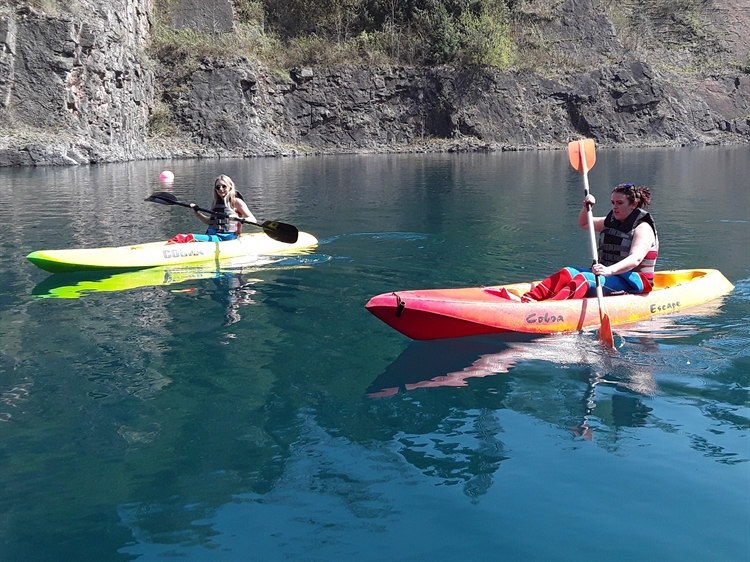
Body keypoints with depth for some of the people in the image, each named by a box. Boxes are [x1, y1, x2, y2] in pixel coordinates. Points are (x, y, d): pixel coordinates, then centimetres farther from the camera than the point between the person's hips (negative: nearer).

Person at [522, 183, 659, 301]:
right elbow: (583, 223, 29)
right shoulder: (612, 221, 16)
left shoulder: (643, 228, -10)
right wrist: (587, 207, 6)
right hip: (611, 274, 8)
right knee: (568, 273, -16)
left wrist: (610, 270, -45)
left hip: (634, 282, -8)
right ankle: (527, 300, -35)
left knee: (585, 278, -32)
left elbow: (635, 259, -28)